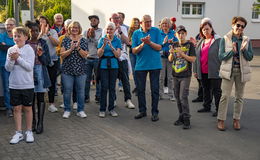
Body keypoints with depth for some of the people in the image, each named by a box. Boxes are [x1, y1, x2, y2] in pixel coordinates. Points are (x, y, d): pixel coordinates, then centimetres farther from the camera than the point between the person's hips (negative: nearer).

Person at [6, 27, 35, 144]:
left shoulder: (29, 49, -6)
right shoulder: (11, 50, 3)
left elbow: (30, 66, -14)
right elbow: (8, 68, 0)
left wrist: (18, 58, -20)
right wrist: (11, 59, -18)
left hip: (27, 85, -3)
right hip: (14, 85, 3)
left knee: (27, 108, 8)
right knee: (16, 108, 8)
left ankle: (29, 131, 21)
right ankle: (18, 133, 18)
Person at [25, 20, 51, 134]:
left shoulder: (43, 43, 3)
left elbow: (48, 61, 1)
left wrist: (41, 55, -15)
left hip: (40, 71, -1)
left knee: (40, 98, 0)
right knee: (31, 98, 6)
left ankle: (40, 123, 5)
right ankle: (33, 121, 18)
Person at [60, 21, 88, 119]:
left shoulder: (83, 40, 5)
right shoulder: (66, 40, 4)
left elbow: (85, 55, -4)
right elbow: (62, 55, -3)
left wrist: (78, 47, -18)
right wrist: (71, 49, -18)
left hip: (80, 70, 1)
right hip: (67, 70, -1)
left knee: (80, 91, 6)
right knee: (67, 91, 4)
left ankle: (80, 110, 17)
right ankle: (67, 110, 18)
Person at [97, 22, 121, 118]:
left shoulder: (117, 40, 3)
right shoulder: (102, 39, 3)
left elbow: (118, 55, -6)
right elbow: (99, 54, -4)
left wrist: (111, 46, -19)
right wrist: (104, 45, -19)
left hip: (114, 65, 1)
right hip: (103, 65, -1)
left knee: (112, 87, 4)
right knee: (104, 87, -4)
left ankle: (111, 109, 14)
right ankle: (102, 109, 4)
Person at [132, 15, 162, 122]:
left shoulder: (156, 31, 0)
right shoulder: (136, 33, 4)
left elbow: (159, 47, -5)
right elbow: (134, 51, -1)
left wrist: (149, 42, -19)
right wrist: (142, 44, -17)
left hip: (154, 64, -2)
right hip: (140, 65, 2)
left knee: (155, 89, 2)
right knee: (140, 89, 8)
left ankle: (155, 112, 11)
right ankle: (142, 111, 21)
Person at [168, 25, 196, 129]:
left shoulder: (189, 45, -4)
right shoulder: (174, 45, 9)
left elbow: (193, 59, -10)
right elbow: (170, 60, 8)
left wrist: (182, 53, -19)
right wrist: (171, 53, -12)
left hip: (185, 75, -5)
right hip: (175, 75, 5)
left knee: (183, 97, -11)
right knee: (177, 97, 10)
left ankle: (186, 119, -4)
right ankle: (181, 117, 21)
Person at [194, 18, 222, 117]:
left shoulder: (218, 40, -6)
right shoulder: (201, 42, 14)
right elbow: (196, 56, 17)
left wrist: (221, 69, -16)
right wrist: (196, 70, 15)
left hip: (214, 72, -6)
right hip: (203, 72, 6)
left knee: (216, 91, 2)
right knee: (206, 90, 16)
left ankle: (218, 109, 10)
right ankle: (206, 106, 28)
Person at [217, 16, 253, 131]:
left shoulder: (247, 40, 2)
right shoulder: (225, 39, -3)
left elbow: (250, 57, -1)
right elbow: (221, 57, -7)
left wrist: (244, 49, -18)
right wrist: (232, 51, -21)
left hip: (242, 71, 2)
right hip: (228, 71, -2)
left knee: (239, 96, 9)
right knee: (225, 96, -5)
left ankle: (236, 119, 22)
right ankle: (221, 120, 6)